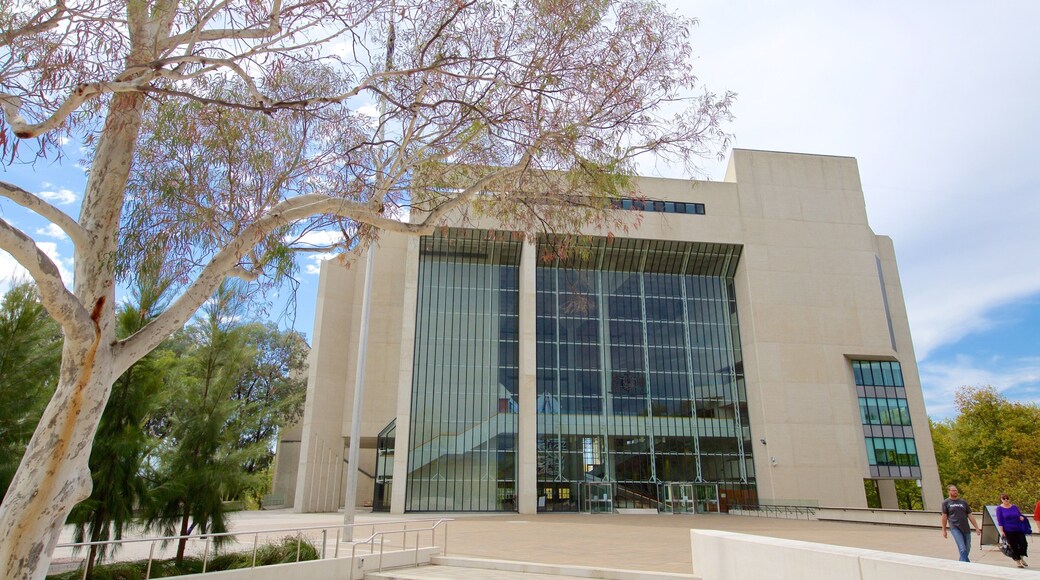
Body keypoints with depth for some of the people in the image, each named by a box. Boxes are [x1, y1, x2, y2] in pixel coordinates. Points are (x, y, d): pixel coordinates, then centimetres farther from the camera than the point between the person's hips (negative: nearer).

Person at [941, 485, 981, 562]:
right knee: (963, 549, -13)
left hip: (966, 529, 4)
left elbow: (970, 516, 14)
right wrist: (944, 530, 3)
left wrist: (977, 528, 8)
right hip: (955, 528, -4)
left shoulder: (963, 502, 12)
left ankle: (961, 562, 28)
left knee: (967, 549, 10)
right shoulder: (946, 502, 2)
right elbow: (944, 516, 3)